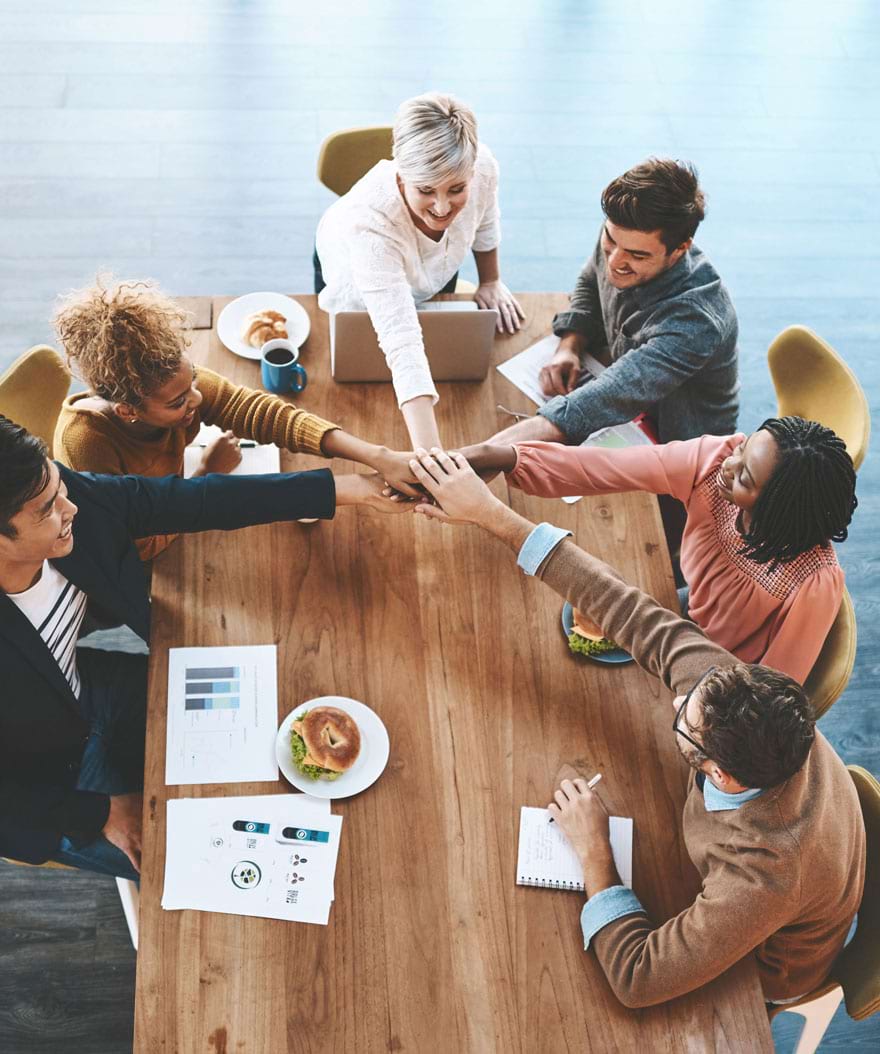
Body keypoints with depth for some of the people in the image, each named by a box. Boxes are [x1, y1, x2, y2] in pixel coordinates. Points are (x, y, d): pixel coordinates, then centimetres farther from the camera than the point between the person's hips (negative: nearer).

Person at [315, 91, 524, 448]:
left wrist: (491, 281, 5)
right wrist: (429, 456, -65)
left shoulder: (482, 168, -39)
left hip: (435, 275, 3)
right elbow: (403, 344, -58)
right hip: (350, 280, -3)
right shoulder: (368, 220, -51)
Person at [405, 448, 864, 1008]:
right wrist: (494, 515, -31)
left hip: (763, 972, -4)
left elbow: (636, 980, -41)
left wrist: (594, 850, -32)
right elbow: (637, 616, -31)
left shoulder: (763, 877, -48)